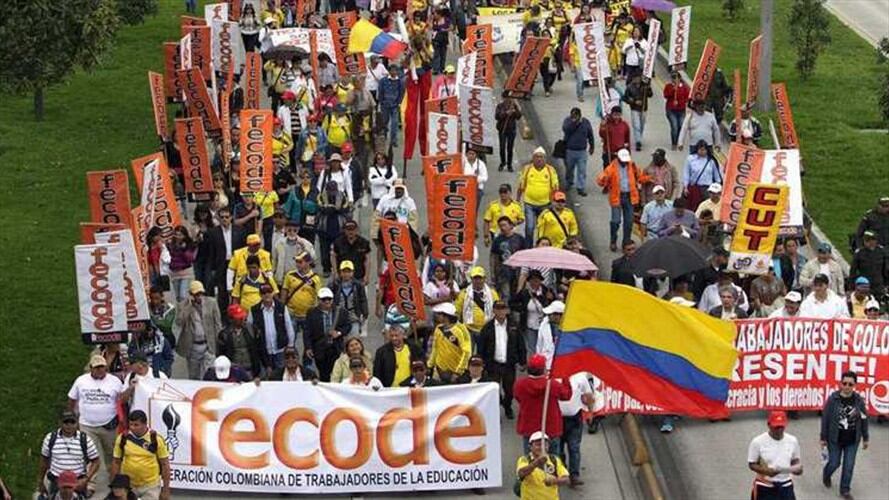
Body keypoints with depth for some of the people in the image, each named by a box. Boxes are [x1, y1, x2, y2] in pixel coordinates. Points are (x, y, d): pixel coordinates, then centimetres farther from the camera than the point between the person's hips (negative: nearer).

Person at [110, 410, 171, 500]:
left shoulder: (157, 439, -8)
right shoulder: (122, 439, -2)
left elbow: (165, 465, -2)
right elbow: (116, 463, 7)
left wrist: (166, 489, -3)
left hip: (150, 486, -2)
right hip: (127, 486, 2)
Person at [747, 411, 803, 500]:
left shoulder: (792, 441, 1)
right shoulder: (758, 442, -12)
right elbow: (752, 464, -6)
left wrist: (797, 467, -10)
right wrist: (766, 471, -24)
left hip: (785, 487, 3)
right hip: (765, 487, -3)